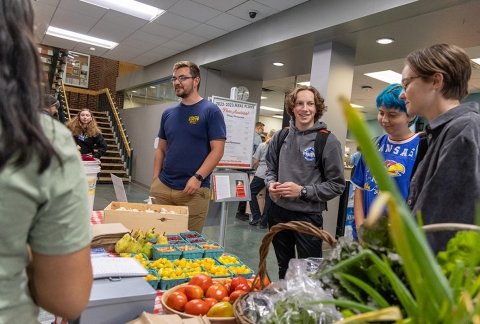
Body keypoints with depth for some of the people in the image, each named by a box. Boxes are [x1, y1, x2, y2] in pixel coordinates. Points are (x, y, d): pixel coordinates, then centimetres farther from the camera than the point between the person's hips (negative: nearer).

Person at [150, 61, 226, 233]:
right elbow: (161, 149, 16)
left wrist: (198, 177, -18)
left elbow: (217, 150, -9)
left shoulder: (210, 111, -4)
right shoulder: (168, 113, 12)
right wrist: (155, 179, 6)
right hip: (162, 187, 5)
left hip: (194, 190, -5)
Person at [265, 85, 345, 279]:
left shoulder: (328, 141, -10)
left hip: (308, 216, -4)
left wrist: (303, 191, -18)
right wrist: (271, 183, -6)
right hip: (278, 213, 4)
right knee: (283, 268, 23)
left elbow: (337, 185, -8)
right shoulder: (280, 137, 1)